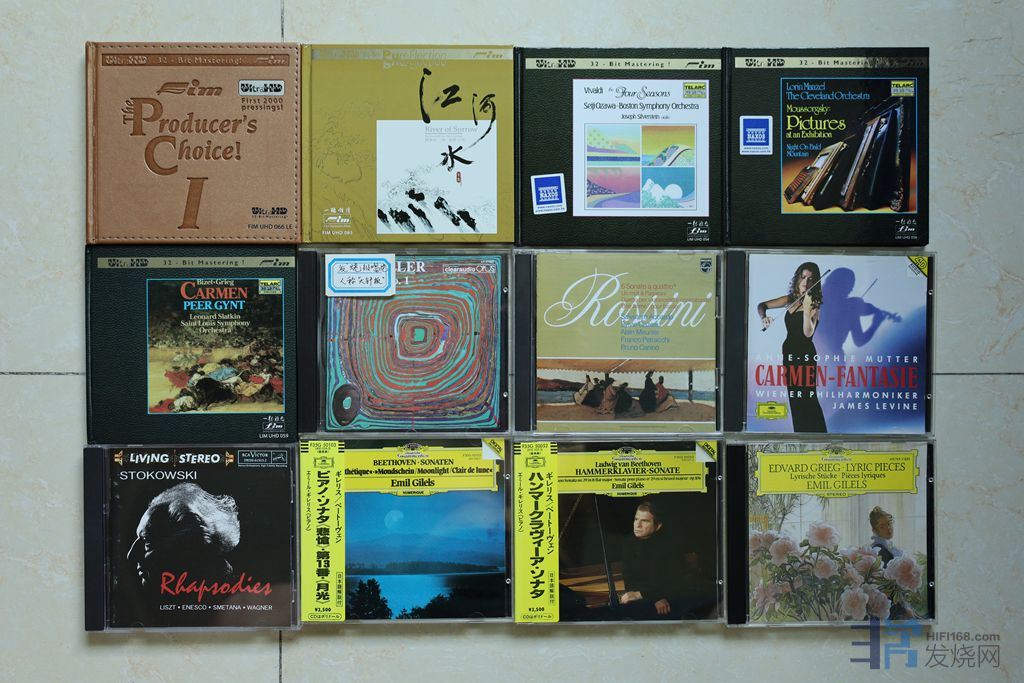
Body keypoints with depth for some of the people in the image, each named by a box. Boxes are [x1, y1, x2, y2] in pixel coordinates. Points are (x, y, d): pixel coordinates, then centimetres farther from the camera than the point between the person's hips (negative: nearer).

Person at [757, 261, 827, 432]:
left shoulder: (814, 305, -8)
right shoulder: (791, 299, 8)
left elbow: (808, 332, -21)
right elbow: (762, 305, 11)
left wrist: (806, 310, -34)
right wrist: (763, 317, -10)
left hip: (805, 355, -6)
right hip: (789, 353, 6)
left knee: (807, 398, -10)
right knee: (794, 398, 11)